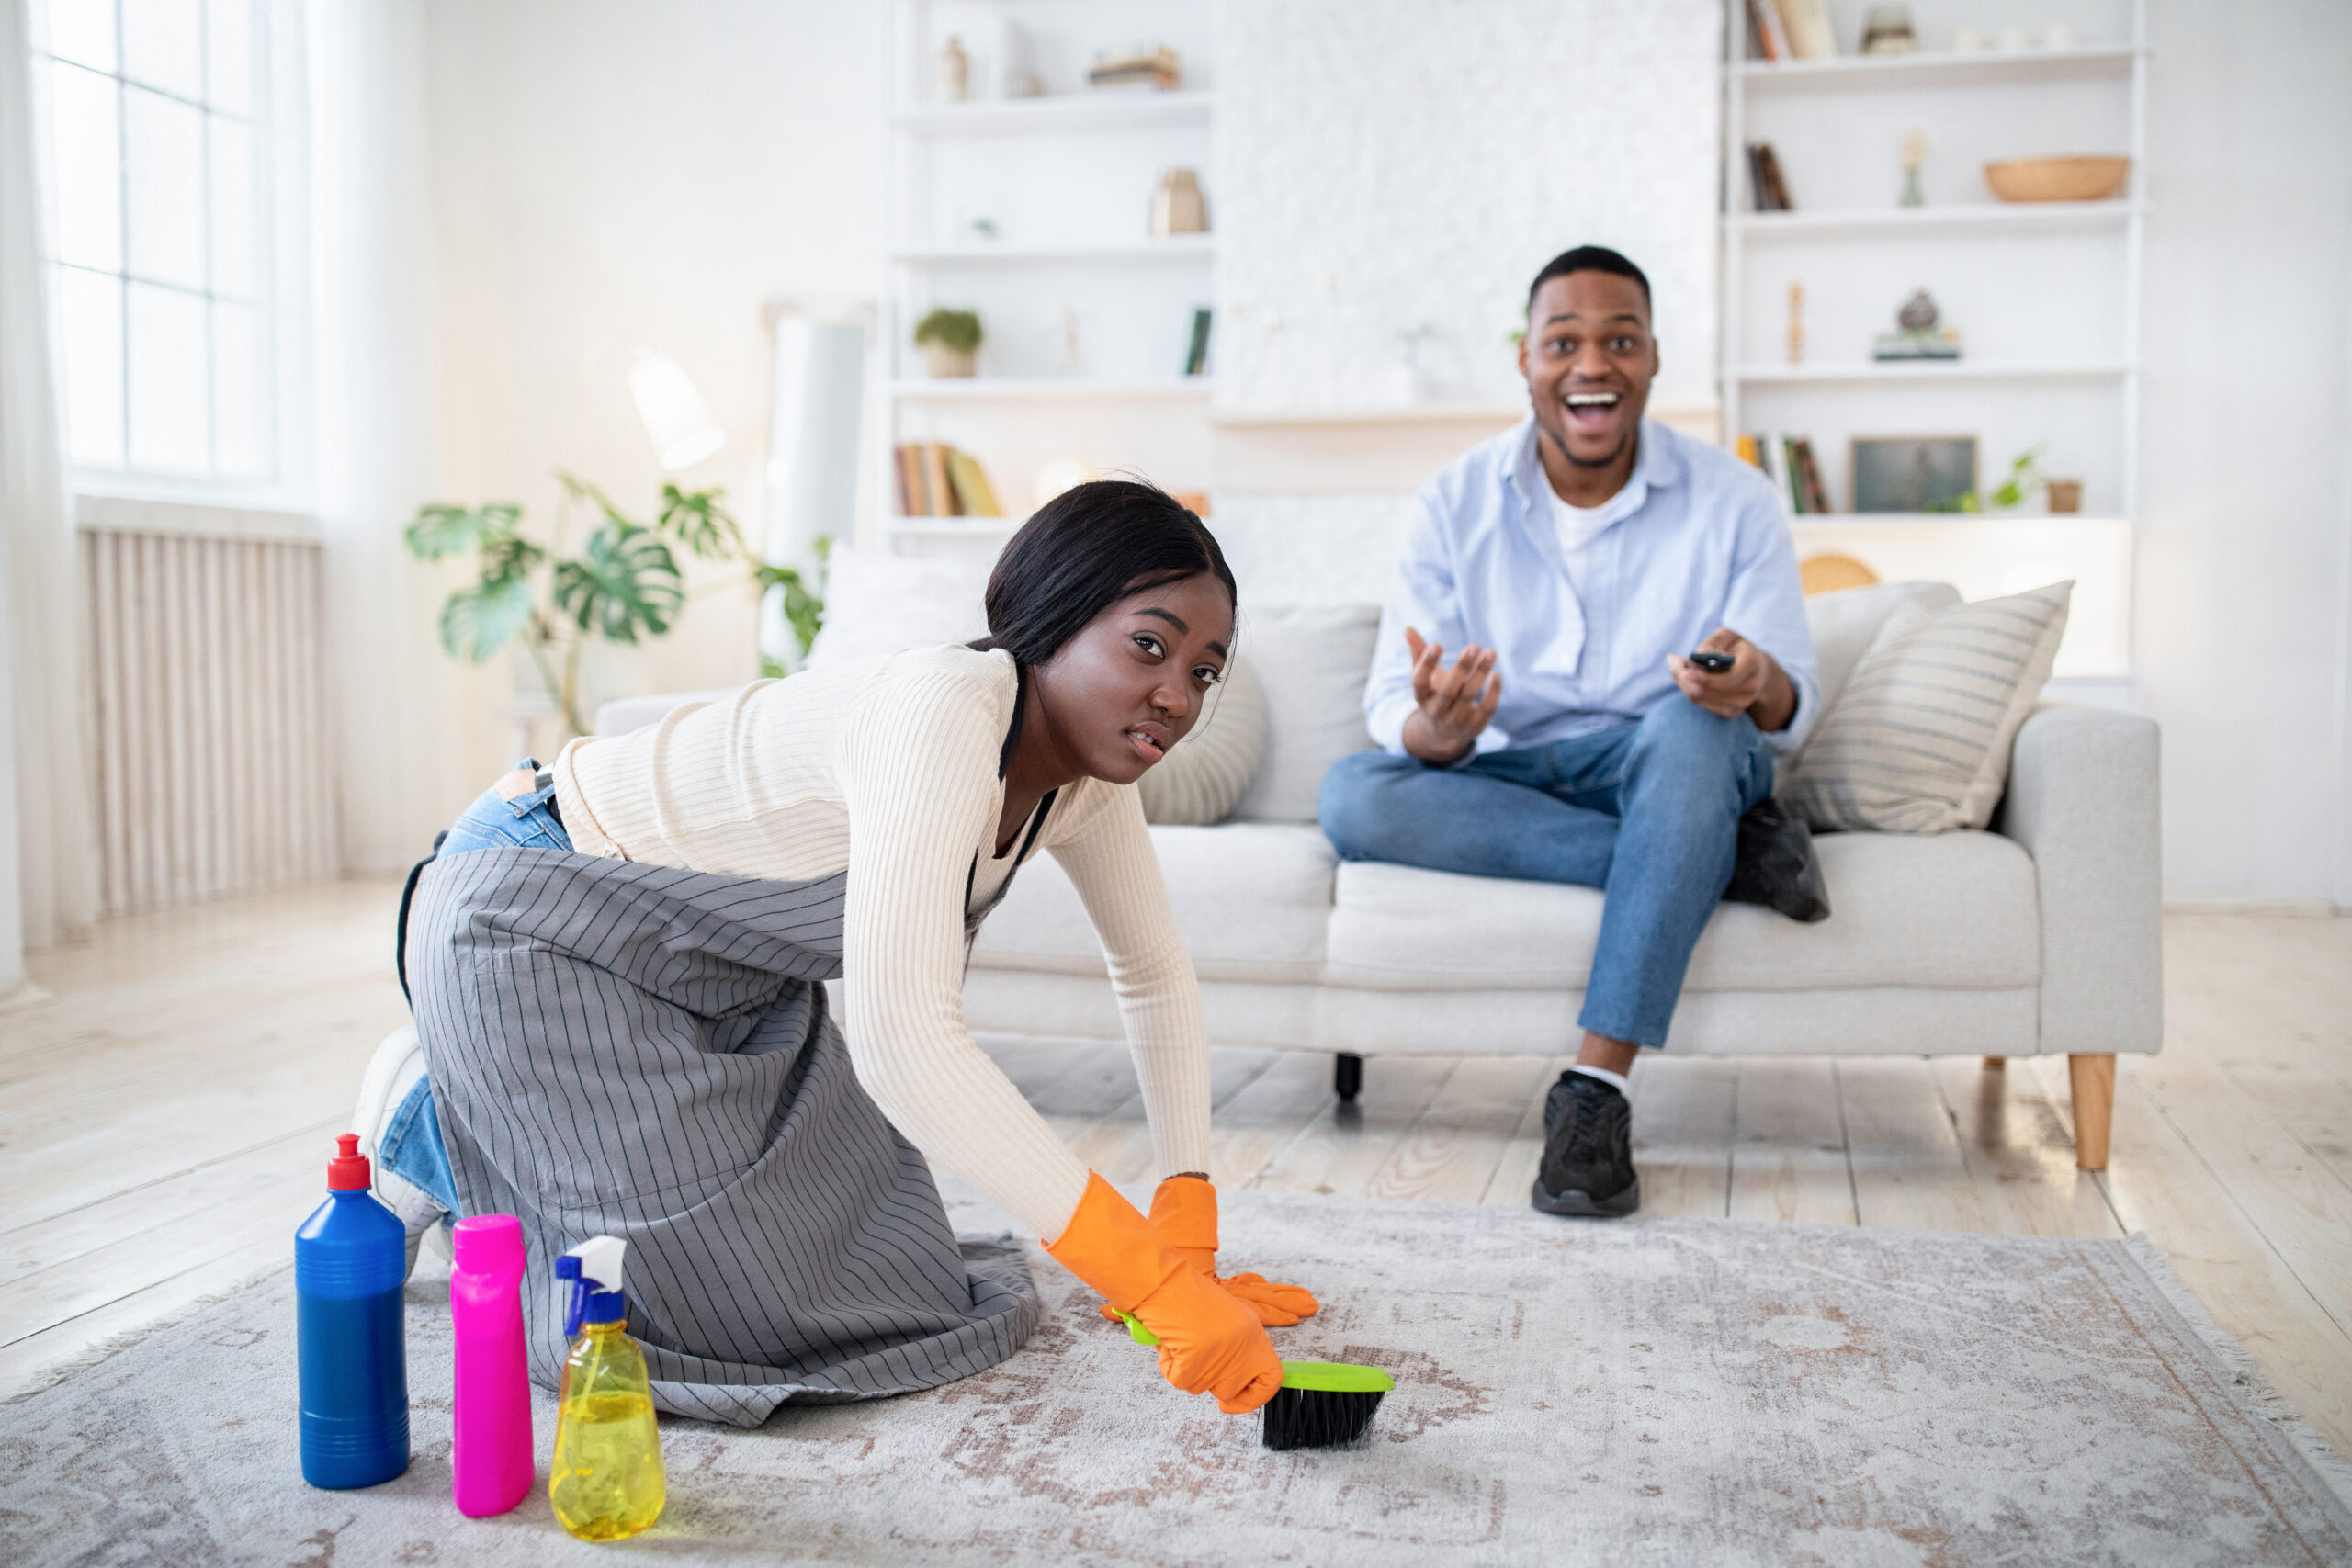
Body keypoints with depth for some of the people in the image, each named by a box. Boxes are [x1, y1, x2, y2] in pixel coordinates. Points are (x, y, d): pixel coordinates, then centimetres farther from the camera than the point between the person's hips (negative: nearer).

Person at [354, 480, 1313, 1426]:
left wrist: (1188, 1235, -3)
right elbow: (900, 1037, -45)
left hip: (728, 979, 9)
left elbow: (1155, 976, 4)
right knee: (738, 1314, -11)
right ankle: (433, 1126, 11)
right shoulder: (942, 711, -36)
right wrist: (1155, 1281, -44)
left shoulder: (1087, 770, -8)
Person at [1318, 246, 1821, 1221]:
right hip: (1499, 784, 1)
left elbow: (1788, 712, -6)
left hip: (1664, 776, -1)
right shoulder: (1455, 503, -1)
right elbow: (1394, 711, -8)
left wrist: (1760, 689, -32)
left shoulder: (1730, 500, -2)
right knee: (1351, 795, -28)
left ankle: (1596, 1091, -34)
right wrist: (1435, 729, -35)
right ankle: (1712, 856, -23)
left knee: (1694, 726, -36)